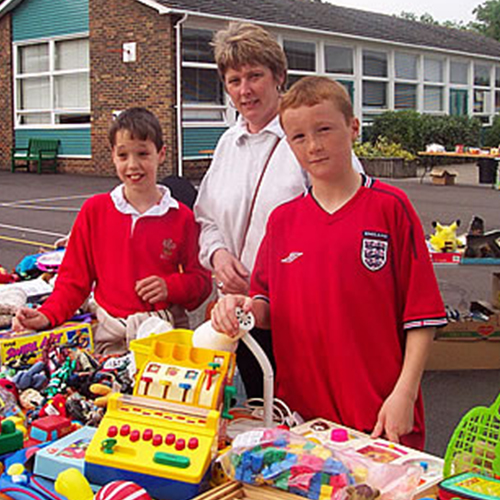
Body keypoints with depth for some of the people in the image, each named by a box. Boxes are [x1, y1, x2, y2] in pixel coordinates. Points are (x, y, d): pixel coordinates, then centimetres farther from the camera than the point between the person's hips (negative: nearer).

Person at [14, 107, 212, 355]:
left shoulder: (181, 217, 3)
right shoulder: (94, 210, 6)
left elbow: (201, 280, 9)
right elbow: (74, 277, 8)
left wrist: (170, 287, -10)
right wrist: (47, 315, -6)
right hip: (111, 336, 1)